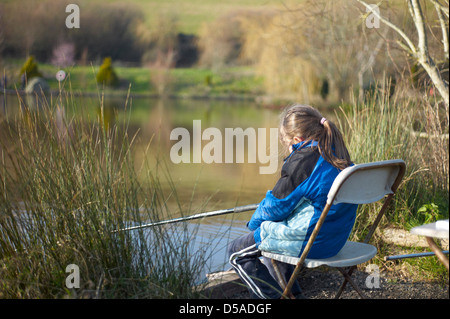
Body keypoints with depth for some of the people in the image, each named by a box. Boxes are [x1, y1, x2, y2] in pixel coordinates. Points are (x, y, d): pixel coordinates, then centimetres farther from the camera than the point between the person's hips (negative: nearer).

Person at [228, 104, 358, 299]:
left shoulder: (301, 160, -21)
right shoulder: (339, 155, 5)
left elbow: (276, 205, -13)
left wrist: (255, 223, 7)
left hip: (307, 241, -9)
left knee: (237, 252, 5)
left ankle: (275, 296, 3)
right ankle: (292, 292, 34)